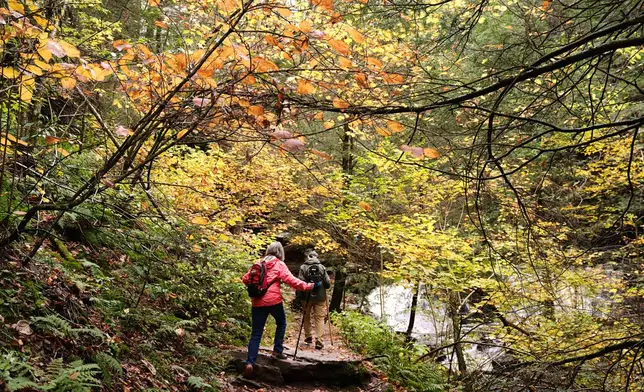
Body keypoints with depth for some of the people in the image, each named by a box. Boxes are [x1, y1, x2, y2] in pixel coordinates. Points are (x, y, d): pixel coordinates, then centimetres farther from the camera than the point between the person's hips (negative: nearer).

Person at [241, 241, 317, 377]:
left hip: (258, 302, 3)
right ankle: (277, 351, 21)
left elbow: (245, 279, 12)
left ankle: (250, 363, -10)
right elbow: (291, 280, -9)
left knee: (256, 333, 3)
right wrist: (308, 286, -4)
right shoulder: (279, 265, 1)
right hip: (273, 300, -3)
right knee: (281, 323, 24)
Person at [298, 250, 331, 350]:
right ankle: (318, 340, -5)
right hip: (320, 297, 0)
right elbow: (328, 283, -3)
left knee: (306, 316, 18)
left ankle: (308, 336, 25)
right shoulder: (322, 267, -3)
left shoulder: (303, 267, -6)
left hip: (307, 297, 0)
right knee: (319, 318, 3)